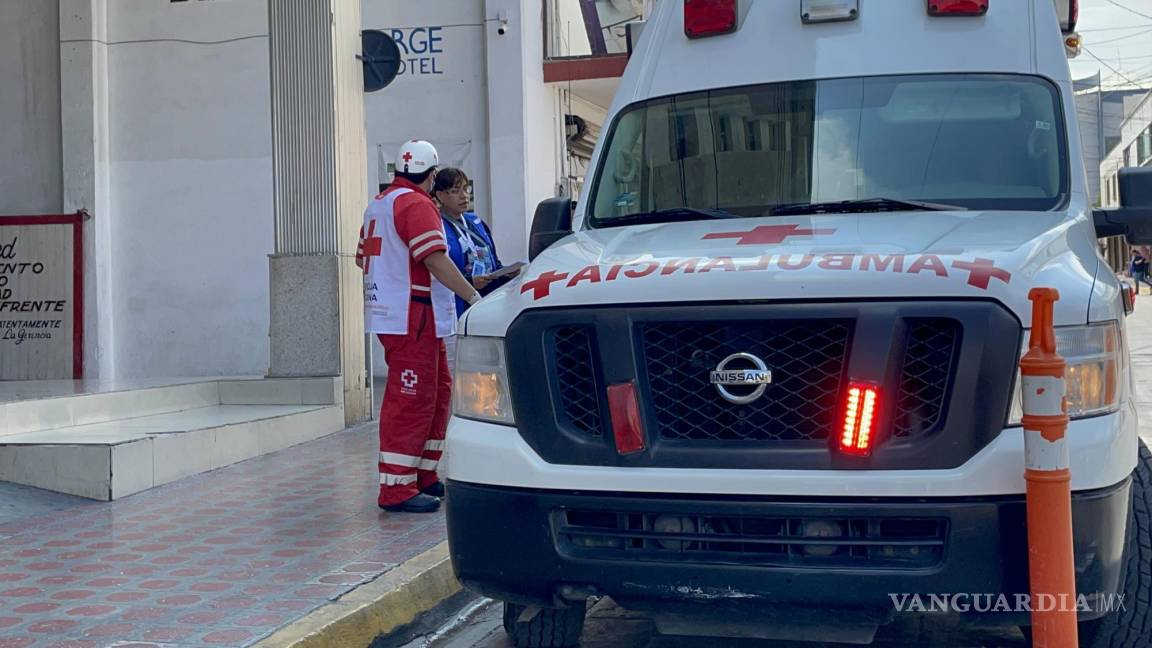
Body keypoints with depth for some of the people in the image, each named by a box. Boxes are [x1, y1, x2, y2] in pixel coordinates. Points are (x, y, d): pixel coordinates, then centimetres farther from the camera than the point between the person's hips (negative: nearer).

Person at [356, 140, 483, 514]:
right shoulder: (416, 204, -13)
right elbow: (435, 259, -21)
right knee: (411, 400, -9)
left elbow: (363, 257, 22)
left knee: (437, 391, 17)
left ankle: (423, 476, 22)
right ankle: (396, 489, -8)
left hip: (388, 312, 10)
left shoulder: (379, 204, 18)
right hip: (411, 317, -10)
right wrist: (473, 296, -17)